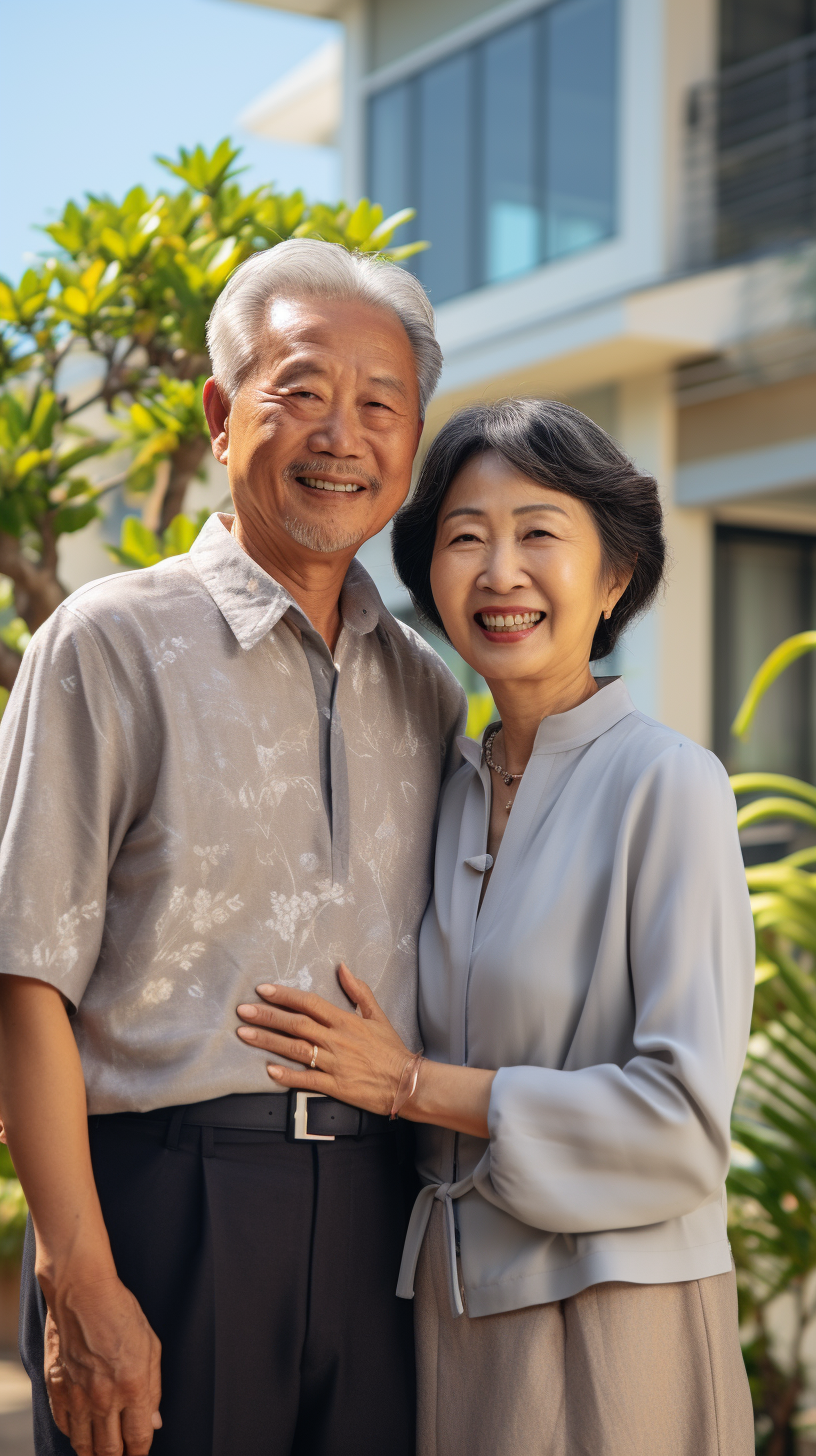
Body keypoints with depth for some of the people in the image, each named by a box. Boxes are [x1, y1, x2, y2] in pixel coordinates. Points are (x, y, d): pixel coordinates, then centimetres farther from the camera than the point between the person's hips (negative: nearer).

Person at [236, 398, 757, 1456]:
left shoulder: (668, 785, -12)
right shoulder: (453, 794, 7)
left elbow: (683, 1112, -17)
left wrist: (412, 1085, -13)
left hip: (608, 1317, -5)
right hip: (453, 1307, 6)